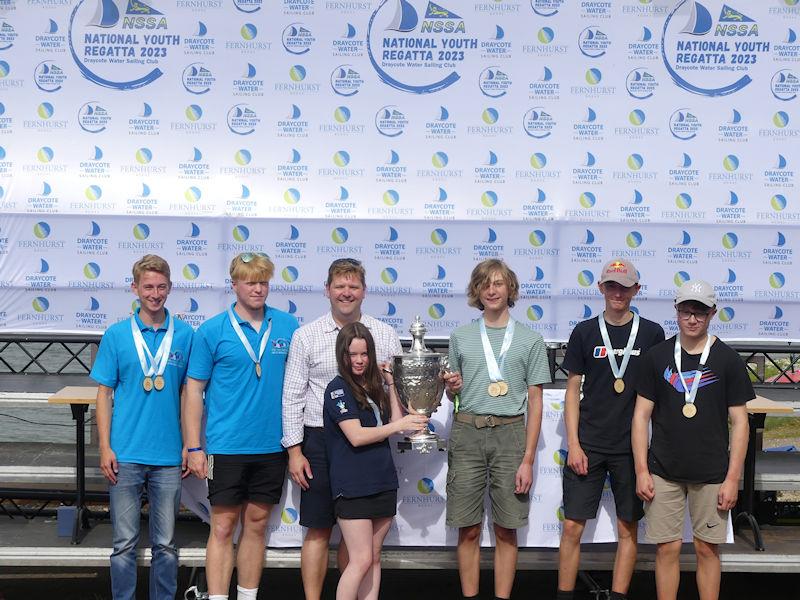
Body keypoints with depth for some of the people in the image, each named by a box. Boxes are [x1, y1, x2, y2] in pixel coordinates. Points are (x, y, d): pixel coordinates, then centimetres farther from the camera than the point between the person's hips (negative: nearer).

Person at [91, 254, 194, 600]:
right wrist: (105, 448, -4)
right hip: (125, 455, -1)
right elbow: (104, 394, 3)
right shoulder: (117, 335, 1)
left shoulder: (185, 335, 2)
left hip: (169, 456, 1)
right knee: (124, 542, 6)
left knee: (166, 544, 9)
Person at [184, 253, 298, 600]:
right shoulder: (212, 331, -4)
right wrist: (194, 447, -6)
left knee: (256, 525, 13)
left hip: (272, 445, 3)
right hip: (227, 445, -3)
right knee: (223, 527, 1)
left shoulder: (288, 326, 3)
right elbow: (194, 390, -2)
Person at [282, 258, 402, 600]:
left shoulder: (385, 336, 5)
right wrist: (295, 450, -3)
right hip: (321, 441, -2)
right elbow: (292, 397, 1)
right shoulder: (306, 336, 1)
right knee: (318, 530, 4)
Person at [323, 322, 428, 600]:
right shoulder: (338, 388, -8)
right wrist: (399, 425, -13)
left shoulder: (372, 386, 14)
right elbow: (356, 436, -16)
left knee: (374, 559, 10)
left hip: (382, 483, 7)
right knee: (361, 560, -8)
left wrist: (390, 383, 8)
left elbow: (395, 421, 10)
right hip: (352, 487, -7)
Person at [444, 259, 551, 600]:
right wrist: (451, 388, -7)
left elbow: (535, 402, 3)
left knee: (506, 530, 4)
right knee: (468, 530, 4)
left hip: (510, 434, -1)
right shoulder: (461, 337, 10)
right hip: (467, 433, 1)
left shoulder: (530, 340, 4)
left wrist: (528, 459, -3)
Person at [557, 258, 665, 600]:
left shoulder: (652, 334, 2)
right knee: (572, 526, 0)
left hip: (632, 446, 0)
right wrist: (573, 443, -3)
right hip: (588, 443, 0)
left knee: (627, 528, 7)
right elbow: (573, 390, 5)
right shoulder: (585, 332, 3)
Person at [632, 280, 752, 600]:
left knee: (708, 548, 6)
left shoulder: (727, 360, -1)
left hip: (711, 474, -1)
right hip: (664, 471, 1)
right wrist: (641, 470, -2)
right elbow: (641, 415, 4)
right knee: (667, 547, 4)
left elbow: (739, 422, 0)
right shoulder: (657, 356, 2)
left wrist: (733, 478, -5)